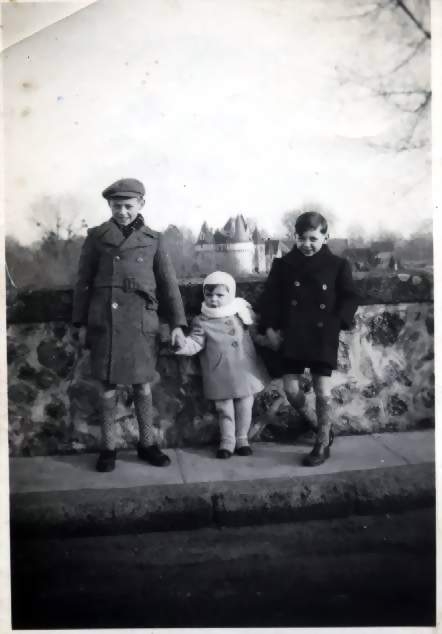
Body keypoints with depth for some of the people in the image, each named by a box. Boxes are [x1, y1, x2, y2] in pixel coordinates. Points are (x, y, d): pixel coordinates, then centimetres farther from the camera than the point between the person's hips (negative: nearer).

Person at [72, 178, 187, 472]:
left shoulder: (153, 239, 6)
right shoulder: (96, 236, 5)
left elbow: (168, 282, 6)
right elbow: (84, 281, 7)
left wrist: (177, 322, 0)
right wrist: (81, 322, 3)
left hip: (141, 320, 0)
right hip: (104, 319, 0)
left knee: (143, 383, 8)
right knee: (107, 384, 5)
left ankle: (148, 443, 22)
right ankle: (108, 448, 17)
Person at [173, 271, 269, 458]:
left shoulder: (242, 313, 2)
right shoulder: (202, 322, -6)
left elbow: (256, 328, 19)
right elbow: (195, 343, -13)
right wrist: (184, 343, -31)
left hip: (244, 371, 3)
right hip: (220, 374, -2)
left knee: (244, 407, 12)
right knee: (224, 409, 7)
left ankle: (242, 438, 30)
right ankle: (227, 440, 24)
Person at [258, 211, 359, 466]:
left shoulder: (338, 265, 0)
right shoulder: (283, 264, 3)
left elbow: (350, 298, 3)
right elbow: (270, 298, 5)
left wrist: (338, 323, -10)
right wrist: (269, 328, -4)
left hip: (323, 336, -2)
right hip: (292, 335, 2)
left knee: (323, 391, -2)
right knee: (291, 388, 1)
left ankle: (323, 445, 15)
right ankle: (315, 426, 29)